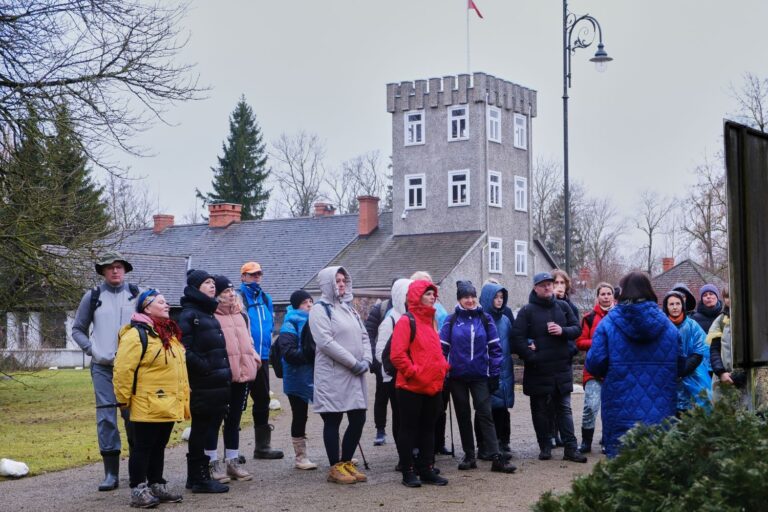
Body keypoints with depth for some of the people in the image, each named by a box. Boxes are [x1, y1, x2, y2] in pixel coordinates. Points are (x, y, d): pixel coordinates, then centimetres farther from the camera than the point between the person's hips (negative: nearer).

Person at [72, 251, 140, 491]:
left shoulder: (137, 295, 4)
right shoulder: (92, 297, 5)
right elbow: (77, 329, 13)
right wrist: (91, 349, -2)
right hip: (103, 367, 0)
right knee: (106, 417, -3)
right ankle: (111, 473, 1)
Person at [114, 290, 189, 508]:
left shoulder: (169, 333, 15)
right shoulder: (136, 334, -15)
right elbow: (123, 369, -18)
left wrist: (182, 398, 22)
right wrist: (123, 399, -14)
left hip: (168, 404, 9)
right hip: (147, 406, -9)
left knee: (159, 446, 15)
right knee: (143, 447, -1)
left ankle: (157, 485, 23)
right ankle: (138, 490, 5)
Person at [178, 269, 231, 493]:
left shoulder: (208, 313, 18)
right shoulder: (189, 315, -9)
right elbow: (184, 350, -18)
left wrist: (224, 371, 13)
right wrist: (206, 368, -17)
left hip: (217, 382, 8)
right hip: (202, 385, -8)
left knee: (206, 429, 12)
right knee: (201, 429, -2)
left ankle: (198, 476, 19)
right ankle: (199, 478, 5)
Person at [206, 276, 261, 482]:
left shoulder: (241, 315, 16)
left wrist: (254, 357, 10)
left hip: (243, 373, 7)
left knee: (234, 419, 15)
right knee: (215, 419, 1)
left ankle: (233, 461, 23)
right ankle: (213, 464, 9)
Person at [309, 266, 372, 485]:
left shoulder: (349, 308, 18)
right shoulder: (320, 309, -6)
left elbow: (363, 336, 16)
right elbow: (326, 342, -16)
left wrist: (366, 360, -3)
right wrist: (354, 362, -17)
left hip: (355, 376, 7)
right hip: (333, 375, -7)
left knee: (358, 419, 8)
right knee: (333, 421, 0)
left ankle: (346, 462, 21)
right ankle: (335, 468, 9)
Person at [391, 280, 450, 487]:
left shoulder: (430, 320, 16)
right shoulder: (406, 321, -10)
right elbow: (397, 354, -16)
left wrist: (442, 368, 8)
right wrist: (413, 372, -17)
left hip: (433, 387, 8)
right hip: (411, 387, -8)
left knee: (428, 428, 13)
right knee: (409, 429, 1)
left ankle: (426, 470, 20)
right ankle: (408, 472, 8)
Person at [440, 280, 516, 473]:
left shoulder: (485, 319, 2)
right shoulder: (451, 320, 0)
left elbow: (495, 348, 4)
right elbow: (443, 348, 2)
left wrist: (495, 374, 0)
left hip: (480, 376, -1)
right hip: (457, 376, 1)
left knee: (485, 414, -6)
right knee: (463, 416, 8)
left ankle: (496, 457, -10)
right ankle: (469, 456, 17)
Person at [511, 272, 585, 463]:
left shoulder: (563, 307, 8)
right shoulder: (527, 311, -4)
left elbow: (576, 329, 8)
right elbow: (517, 337, -11)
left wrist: (563, 331, -12)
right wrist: (531, 356, -18)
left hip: (562, 367, 3)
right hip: (538, 370, -3)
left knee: (565, 408, 6)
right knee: (540, 410, 6)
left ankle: (571, 448, 7)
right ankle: (545, 447, 17)